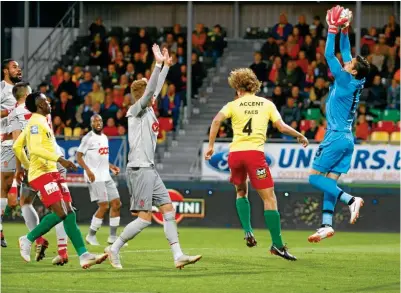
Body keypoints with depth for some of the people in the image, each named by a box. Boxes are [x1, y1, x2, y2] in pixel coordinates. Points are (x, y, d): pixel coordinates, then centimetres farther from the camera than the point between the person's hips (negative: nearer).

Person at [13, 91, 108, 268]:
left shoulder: (39, 122, 20)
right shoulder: (36, 123, -10)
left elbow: (17, 146, 27)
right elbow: (35, 148, -24)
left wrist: (28, 166, 29)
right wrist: (60, 159, -28)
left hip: (52, 173, 10)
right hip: (42, 174, -10)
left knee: (69, 213, 0)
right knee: (60, 213, -17)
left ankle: (83, 256, -7)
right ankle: (28, 240, -1)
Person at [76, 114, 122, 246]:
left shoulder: (104, 137, 16)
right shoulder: (88, 138, -8)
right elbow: (78, 156, -11)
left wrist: (111, 166, 14)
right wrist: (88, 170, -23)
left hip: (106, 176, 8)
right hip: (95, 177, -8)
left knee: (116, 203, 4)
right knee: (104, 206, -12)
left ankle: (113, 236, 11)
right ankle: (91, 236, 1)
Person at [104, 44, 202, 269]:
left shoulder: (149, 110, 15)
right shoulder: (136, 110, -8)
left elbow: (156, 88, 27)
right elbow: (149, 91, -23)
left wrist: (166, 65, 27)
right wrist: (159, 64, -26)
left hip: (150, 169, 9)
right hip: (139, 169, -9)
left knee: (169, 209, 2)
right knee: (145, 218, -9)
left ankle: (178, 255, 0)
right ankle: (114, 249, 3)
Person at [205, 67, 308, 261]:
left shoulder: (234, 105, 10)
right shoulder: (267, 104, 11)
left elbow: (217, 120, -5)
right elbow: (281, 127, 4)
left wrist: (210, 145, 1)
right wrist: (300, 136, 19)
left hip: (235, 153, 2)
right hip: (255, 152, -2)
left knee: (241, 192, 27)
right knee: (269, 198, -1)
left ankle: (247, 231, 10)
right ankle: (277, 244, -6)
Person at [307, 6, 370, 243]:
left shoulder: (346, 80, -15)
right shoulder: (354, 81, 6)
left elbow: (330, 55, -15)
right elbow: (345, 52, 17)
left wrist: (333, 30, -11)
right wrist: (344, 30, 14)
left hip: (337, 137, -9)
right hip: (346, 137, 9)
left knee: (315, 177, -5)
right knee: (330, 181, 5)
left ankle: (351, 200, -19)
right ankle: (327, 225, -1)